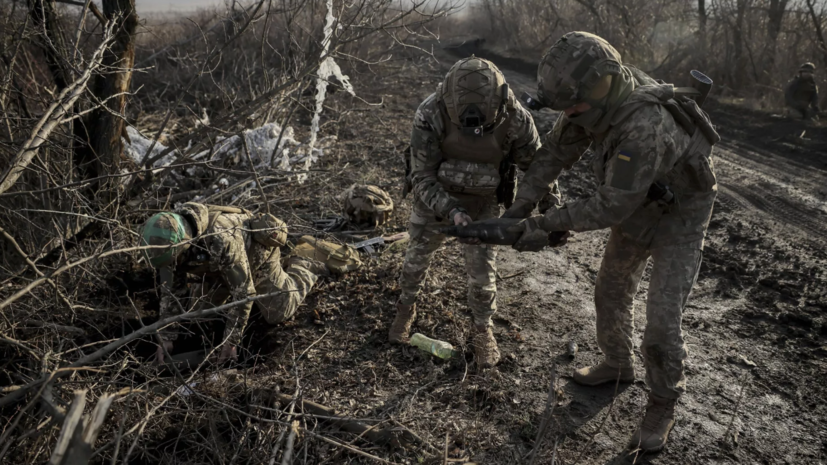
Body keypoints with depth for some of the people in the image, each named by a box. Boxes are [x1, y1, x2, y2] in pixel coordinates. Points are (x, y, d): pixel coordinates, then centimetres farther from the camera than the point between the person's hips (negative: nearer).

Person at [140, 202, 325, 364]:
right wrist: (166, 338, -18)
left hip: (258, 254, -6)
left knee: (278, 314, -5)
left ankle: (303, 270, 20)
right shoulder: (171, 240, -26)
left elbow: (243, 291, -41)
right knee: (200, 307, 11)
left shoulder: (223, 240, -48)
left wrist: (231, 341, -36)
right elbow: (172, 290, -16)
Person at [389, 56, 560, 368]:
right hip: (435, 199, 0)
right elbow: (422, 178, -26)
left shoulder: (515, 119, -27)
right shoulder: (431, 114, -31)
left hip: (483, 204, 0)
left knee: (483, 272, 4)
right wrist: (451, 212, -41)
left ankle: (482, 330, 29)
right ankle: (406, 310, 43)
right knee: (417, 257, 16)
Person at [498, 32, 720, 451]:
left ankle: (662, 406, 18)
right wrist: (519, 206, -15)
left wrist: (547, 224, -29)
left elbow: (611, 207, -35)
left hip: (678, 219, -8)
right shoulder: (598, 97, -18)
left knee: (662, 324, -7)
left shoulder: (644, 128, -42)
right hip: (637, 210, 8)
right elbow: (555, 152, -8)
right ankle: (617, 365, 43)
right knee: (610, 291, 19)